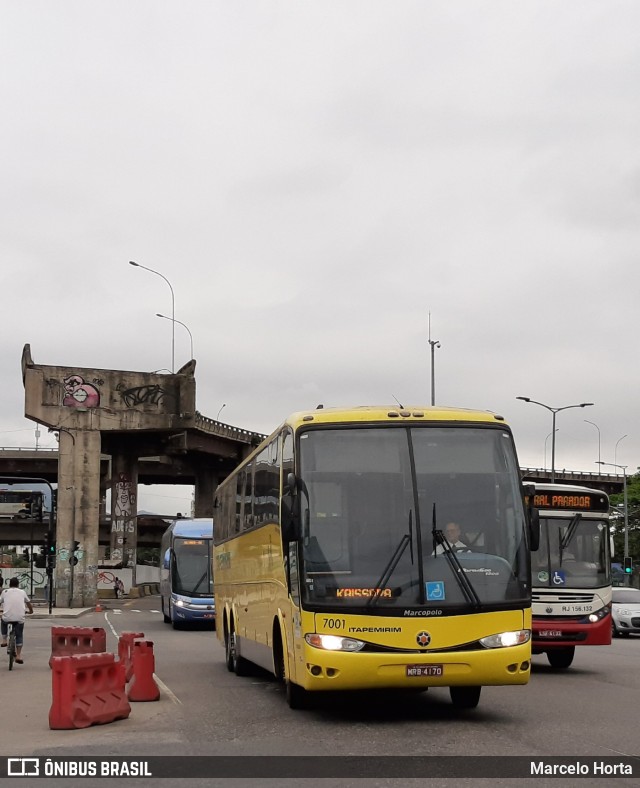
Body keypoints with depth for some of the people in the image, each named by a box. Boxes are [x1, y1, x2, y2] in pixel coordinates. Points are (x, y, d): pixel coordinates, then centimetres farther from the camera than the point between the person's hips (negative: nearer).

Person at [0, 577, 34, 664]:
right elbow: (29, 603, 29)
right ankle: (18, 655, 11)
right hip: (19, 618, 0)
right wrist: (31, 610, 49)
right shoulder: (22, 592, 16)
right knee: (19, 636, 17)